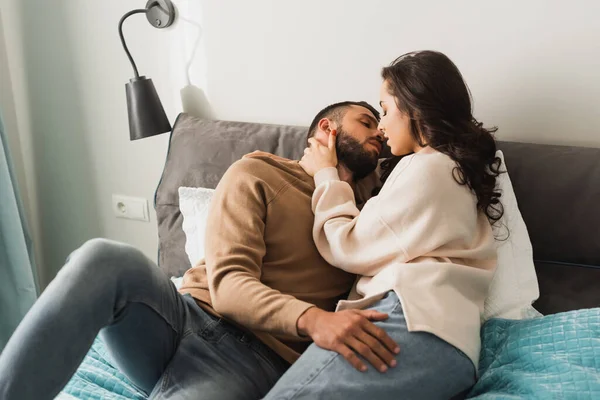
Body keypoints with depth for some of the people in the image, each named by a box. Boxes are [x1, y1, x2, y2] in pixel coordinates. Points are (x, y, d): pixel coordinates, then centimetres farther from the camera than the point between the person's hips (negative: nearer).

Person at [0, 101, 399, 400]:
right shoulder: (257, 173, 5)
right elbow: (228, 285, -8)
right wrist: (310, 318, -27)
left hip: (257, 359, 1)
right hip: (188, 317, 0)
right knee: (105, 259, -33)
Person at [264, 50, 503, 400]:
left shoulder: (426, 168, -1)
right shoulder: (457, 168, 30)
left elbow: (350, 249, 2)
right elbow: (378, 242, 27)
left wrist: (326, 175, 14)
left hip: (415, 325, -10)